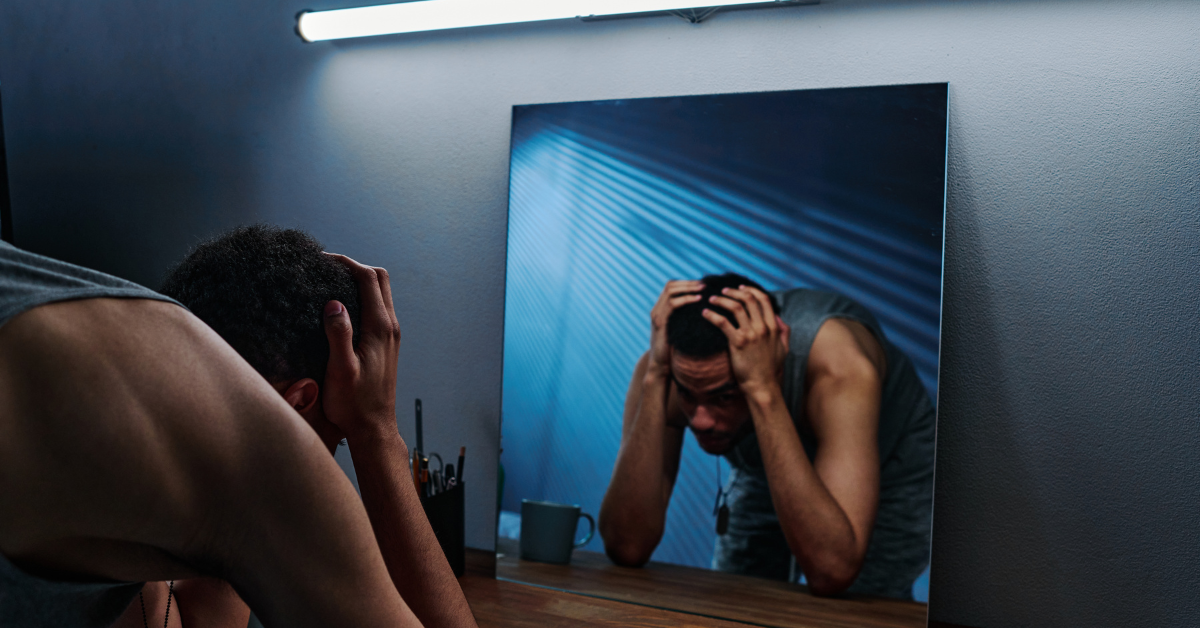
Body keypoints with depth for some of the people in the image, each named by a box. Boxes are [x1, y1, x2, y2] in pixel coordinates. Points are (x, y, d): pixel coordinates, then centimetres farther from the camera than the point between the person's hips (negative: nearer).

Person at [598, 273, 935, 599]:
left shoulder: (841, 367, -42)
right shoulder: (672, 370, -32)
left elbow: (832, 572, -50)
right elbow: (626, 548, -39)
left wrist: (763, 391, -54)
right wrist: (655, 379, -47)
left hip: (889, 472, -1)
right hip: (761, 477, 2)